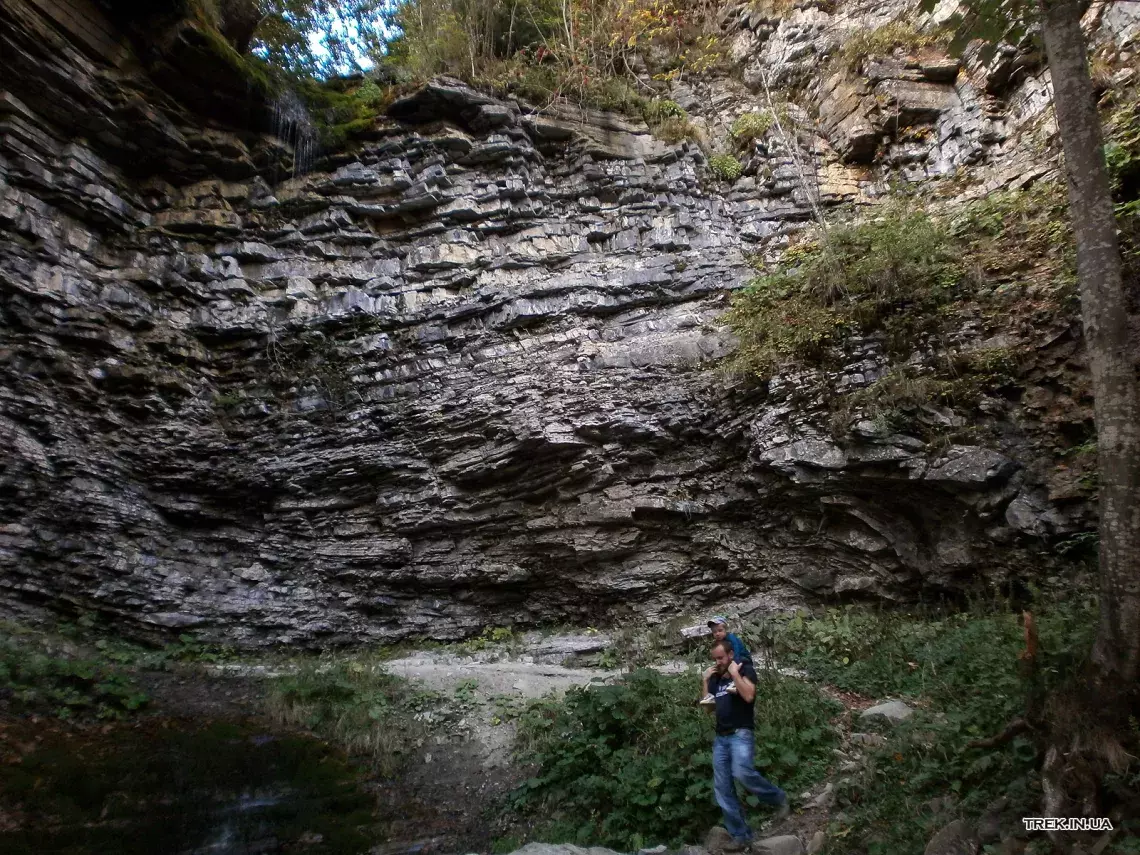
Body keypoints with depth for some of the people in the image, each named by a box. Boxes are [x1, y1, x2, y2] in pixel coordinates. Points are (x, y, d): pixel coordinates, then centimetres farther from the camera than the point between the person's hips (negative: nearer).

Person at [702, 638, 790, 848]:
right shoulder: (716, 677, 17)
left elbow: (748, 696, -17)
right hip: (720, 738, 6)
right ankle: (741, 835, 8)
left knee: (742, 772, -31)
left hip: (741, 734, -6)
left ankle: (778, 798, -6)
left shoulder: (745, 669, -1)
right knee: (722, 790, 0)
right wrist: (706, 680, 11)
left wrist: (734, 673, -14)